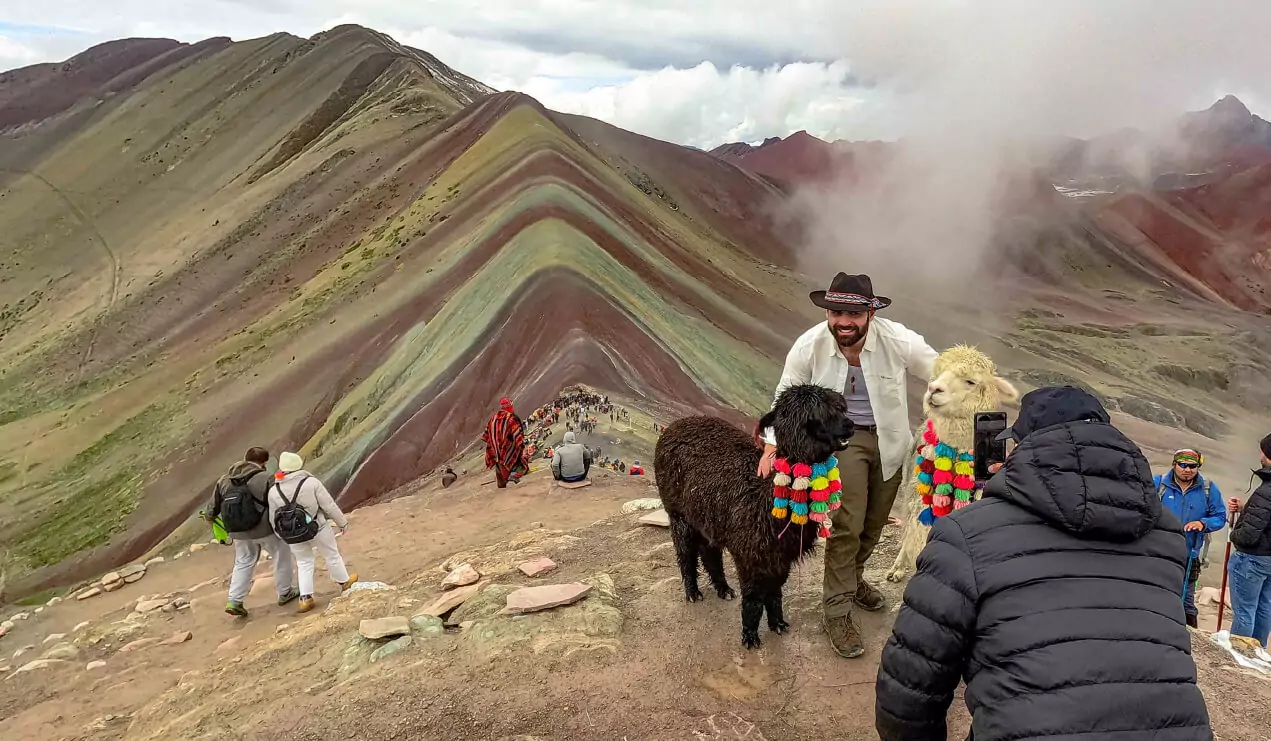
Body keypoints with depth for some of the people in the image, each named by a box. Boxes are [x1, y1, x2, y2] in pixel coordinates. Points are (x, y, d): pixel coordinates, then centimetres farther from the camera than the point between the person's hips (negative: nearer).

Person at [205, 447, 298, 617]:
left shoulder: (224, 480, 2)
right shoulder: (264, 479, -16)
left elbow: (214, 505, 10)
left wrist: (209, 516, 31)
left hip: (238, 532, 6)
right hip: (264, 529, -5)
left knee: (243, 563, 22)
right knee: (282, 555, 14)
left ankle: (234, 601, 17)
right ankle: (285, 593, 23)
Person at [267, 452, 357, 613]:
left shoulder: (273, 491, -7)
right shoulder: (311, 482, -18)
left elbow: (274, 518, 3)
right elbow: (329, 506, -13)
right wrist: (343, 522, 1)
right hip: (318, 528, -2)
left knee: (304, 563, 19)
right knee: (331, 555, 19)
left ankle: (305, 597, 11)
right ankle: (344, 581, 36)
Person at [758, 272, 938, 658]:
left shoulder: (898, 340, -23)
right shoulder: (809, 345, -21)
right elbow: (786, 395, -7)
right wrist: (773, 444, -15)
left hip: (889, 440, 3)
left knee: (874, 523, 19)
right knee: (847, 525, -9)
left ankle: (851, 577, 46)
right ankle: (837, 610, 8)